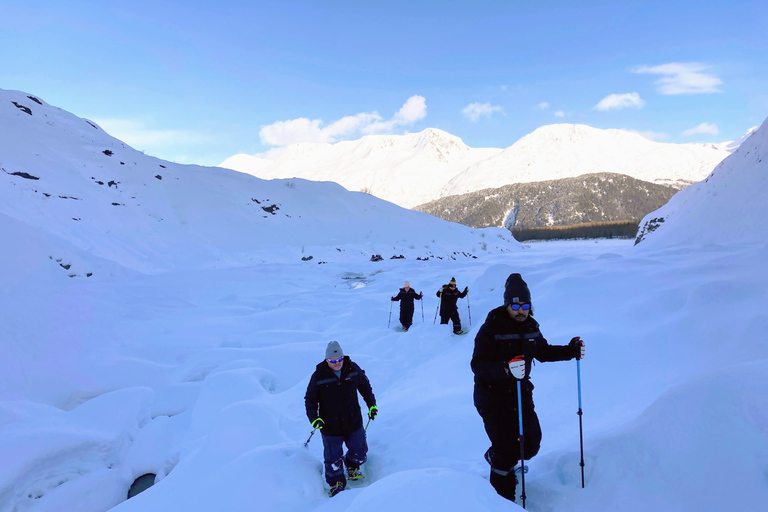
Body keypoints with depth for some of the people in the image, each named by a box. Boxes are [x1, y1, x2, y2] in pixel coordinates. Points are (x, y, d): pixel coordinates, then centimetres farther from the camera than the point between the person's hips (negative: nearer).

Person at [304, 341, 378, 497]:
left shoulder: (353, 369, -8)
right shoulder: (318, 376, -15)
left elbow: (365, 386, 10)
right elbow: (310, 399, -5)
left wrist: (372, 405, 12)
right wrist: (314, 418, -19)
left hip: (354, 422, 3)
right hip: (330, 427, -2)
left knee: (360, 452, 14)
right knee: (333, 459, 5)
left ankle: (352, 467, 48)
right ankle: (336, 483, 34)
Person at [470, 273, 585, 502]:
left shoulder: (531, 327, 0)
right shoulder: (491, 329, -21)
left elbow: (543, 352, 17)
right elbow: (477, 365, -28)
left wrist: (570, 351, 3)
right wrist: (506, 369, -44)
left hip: (521, 393, 6)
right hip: (493, 397, -6)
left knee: (531, 445, 10)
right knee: (507, 450, -3)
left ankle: (497, 457, 42)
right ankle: (502, 496, 24)